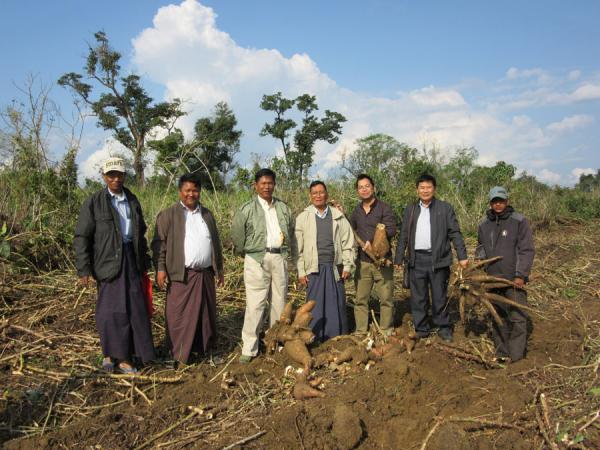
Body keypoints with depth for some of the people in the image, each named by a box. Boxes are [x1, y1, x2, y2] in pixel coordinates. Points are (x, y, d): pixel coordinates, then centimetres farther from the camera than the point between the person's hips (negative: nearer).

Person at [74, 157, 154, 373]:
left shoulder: (132, 201, 12)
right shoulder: (93, 202, -2)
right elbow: (81, 237, -4)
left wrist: (144, 261, 17)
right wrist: (83, 270, -9)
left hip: (131, 259, 4)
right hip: (108, 260, -4)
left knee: (135, 308, 3)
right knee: (111, 309, 1)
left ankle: (125, 357, 15)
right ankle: (110, 352, 21)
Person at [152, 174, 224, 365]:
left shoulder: (207, 214, 15)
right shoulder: (168, 215, 0)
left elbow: (216, 242, 19)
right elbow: (159, 243, -4)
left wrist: (219, 268, 18)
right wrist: (160, 268, -12)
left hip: (206, 274, 5)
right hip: (181, 275, -5)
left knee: (206, 314, 11)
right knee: (180, 316, -1)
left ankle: (204, 349, 26)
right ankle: (179, 355, 10)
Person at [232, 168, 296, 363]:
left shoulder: (283, 207, 12)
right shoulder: (247, 209, -1)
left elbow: (291, 232, 19)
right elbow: (237, 234, 1)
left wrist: (291, 253, 13)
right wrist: (245, 253, 7)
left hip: (279, 257, 4)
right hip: (257, 259, -4)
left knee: (279, 302, 10)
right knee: (255, 304, -6)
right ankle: (249, 348, 2)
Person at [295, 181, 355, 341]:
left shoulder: (338, 216, 8)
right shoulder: (303, 218, 5)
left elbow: (348, 241, 7)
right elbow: (298, 247, 2)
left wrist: (347, 266, 1)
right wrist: (301, 271, -2)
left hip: (335, 268, 1)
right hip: (314, 269, -1)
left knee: (336, 306, 5)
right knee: (315, 306, 3)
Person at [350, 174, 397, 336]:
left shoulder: (384, 208, -1)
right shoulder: (356, 211, 13)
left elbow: (391, 230, -12)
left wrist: (372, 241, -18)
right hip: (362, 261, 4)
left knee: (386, 297, 2)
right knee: (360, 298, 6)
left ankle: (386, 331, 14)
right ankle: (360, 331, 16)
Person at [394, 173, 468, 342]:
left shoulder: (445, 208, 3)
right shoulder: (410, 210, 12)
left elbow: (455, 233, 0)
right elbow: (403, 236, 11)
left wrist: (462, 256, -8)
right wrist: (398, 259, 7)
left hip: (438, 260, -2)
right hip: (417, 260, 3)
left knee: (440, 297, 6)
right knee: (418, 298, 7)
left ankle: (444, 329, 20)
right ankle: (421, 330, 18)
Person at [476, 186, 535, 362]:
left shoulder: (519, 221, -5)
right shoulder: (484, 225, 9)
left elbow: (527, 250, -8)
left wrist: (521, 275, -13)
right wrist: (479, 260, 1)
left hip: (514, 279, -5)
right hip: (493, 279, 5)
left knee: (517, 317, -4)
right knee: (498, 317, 12)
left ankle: (516, 357, 6)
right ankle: (501, 354, 22)